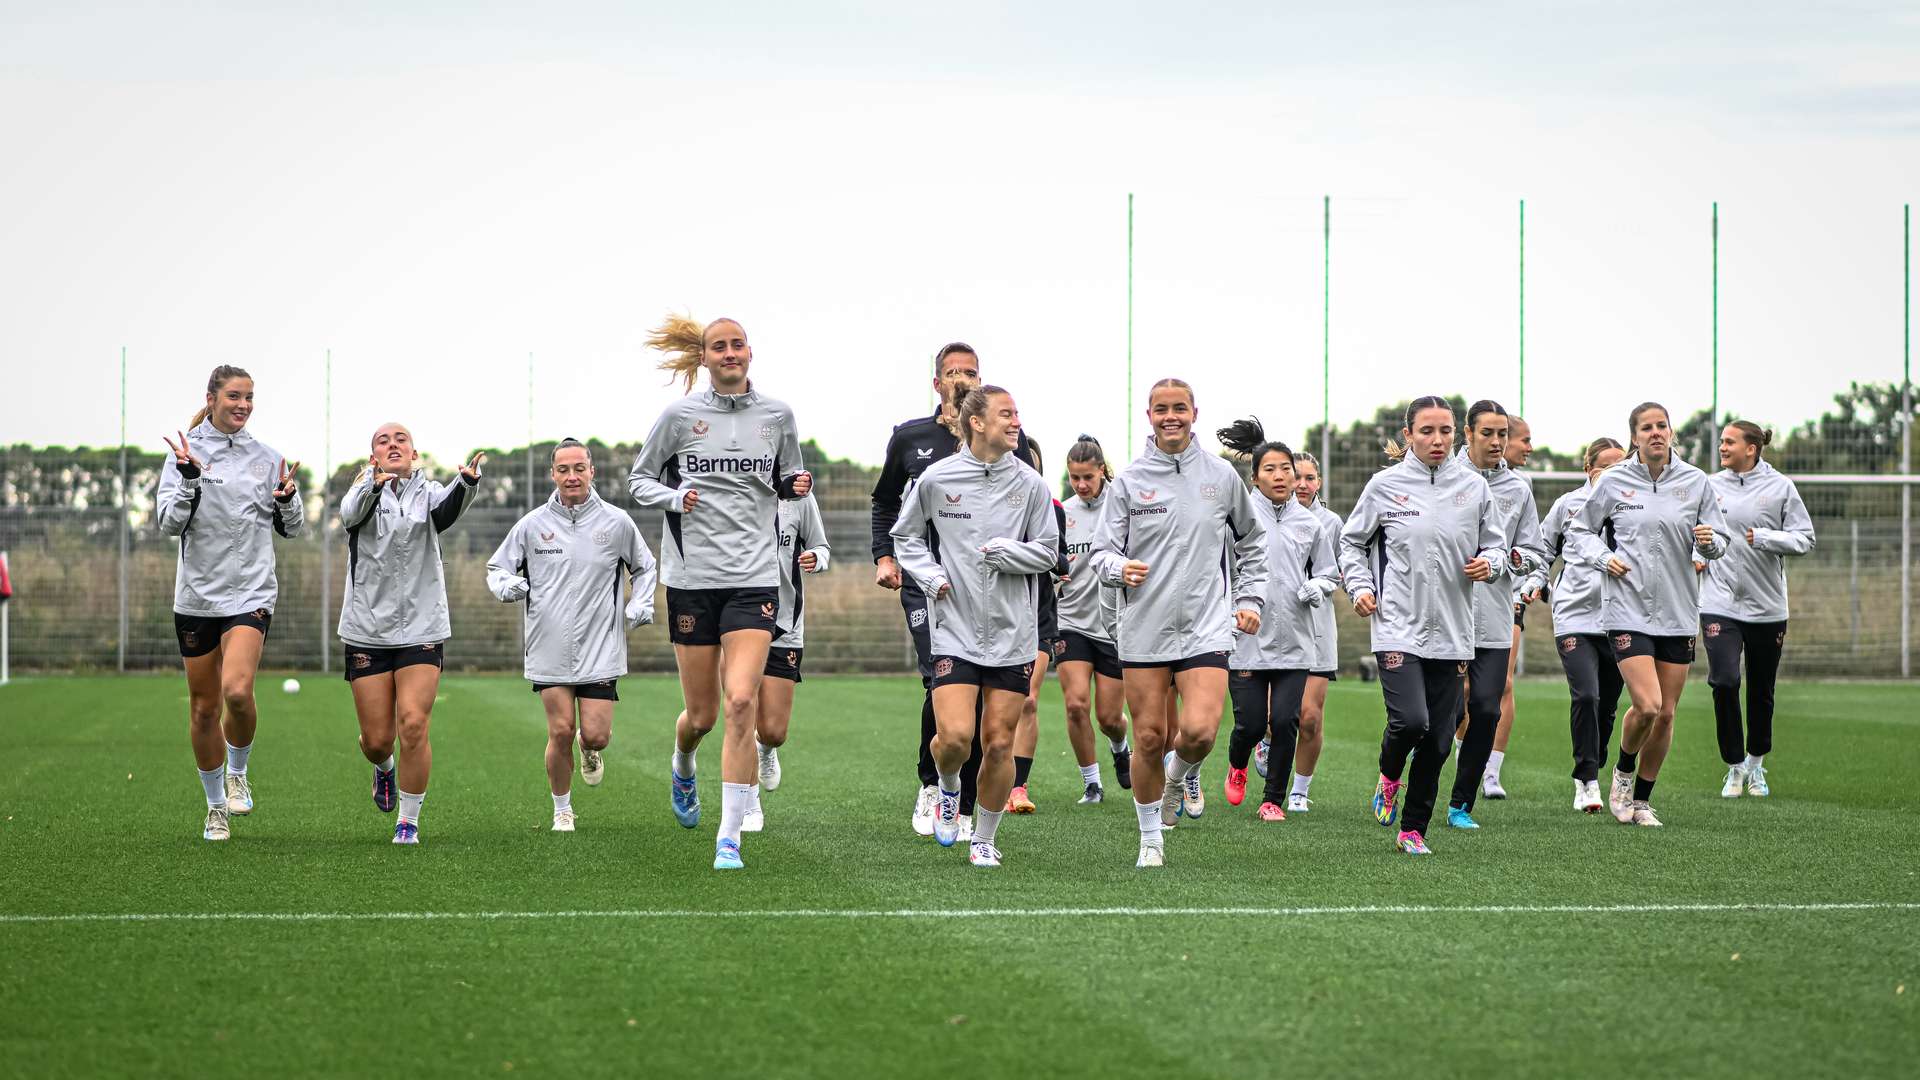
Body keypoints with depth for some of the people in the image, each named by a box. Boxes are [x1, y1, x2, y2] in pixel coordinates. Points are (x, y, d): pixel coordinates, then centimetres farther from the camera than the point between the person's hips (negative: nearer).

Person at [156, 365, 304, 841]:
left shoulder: (267, 458, 5)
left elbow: (291, 528, 13)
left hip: (251, 592, -1)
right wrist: (189, 481, -22)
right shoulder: (185, 453, 0)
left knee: (237, 691, -22)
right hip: (196, 595, 1)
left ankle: (238, 773, 5)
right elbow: (168, 521, -7)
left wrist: (289, 499, -8)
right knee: (204, 708, 7)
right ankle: (216, 806, 24)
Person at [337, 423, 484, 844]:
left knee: (414, 726, -13)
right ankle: (385, 767, 41)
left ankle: (409, 821, 1)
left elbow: (448, 508, -22)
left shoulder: (428, 492, 2)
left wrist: (468, 481, -46)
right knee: (377, 738, 4)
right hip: (368, 631, 0)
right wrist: (374, 485, -46)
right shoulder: (362, 491, 1)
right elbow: (351, 512, -23)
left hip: (421, 628, 0)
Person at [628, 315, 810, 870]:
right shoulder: (679, 416, 1)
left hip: (754, 575, 0)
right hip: (692, 574, 0)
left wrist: (796, 485, -2)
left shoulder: (777, 415, 6)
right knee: (701, 713, 6)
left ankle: (729, 838, -13)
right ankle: (682, 768, 45)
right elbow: (639, 478, 10)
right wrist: (673, 497, -10)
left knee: (741, 701, -16)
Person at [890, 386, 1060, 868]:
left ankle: (985, 839, 19)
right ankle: (948, 791, 20)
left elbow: (1048, 553, 6)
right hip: (955, 629, -1)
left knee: (1000, 743, 2)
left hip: (1013, 633, 1)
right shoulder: (936, 478, -1)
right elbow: (905, 535, 12)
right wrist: (932, 576, -3)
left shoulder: (1029, 484, 1)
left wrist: (1007, 551, -11)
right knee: (954, 736, -14)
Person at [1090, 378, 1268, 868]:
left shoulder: (1221, 475, 7)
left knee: (1198, 731, -18)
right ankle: (1151, 839, 18)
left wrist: (1250, 599, 12)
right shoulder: (1129, 480, 3)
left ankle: (1182, 773, 18)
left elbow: (1251, 542, 20)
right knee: (1149, 737, 1)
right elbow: (1102, 552, 4)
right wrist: (1120, 567, -18)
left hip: (1207, 625, 0)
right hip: (1144, 626, 0)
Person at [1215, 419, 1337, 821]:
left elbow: (1328, 573, 20)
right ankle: (1237, 765, 33)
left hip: (1294, 642, 2)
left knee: (1285, 721, -8)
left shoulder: (1309, 523, 8)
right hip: (1247, 639, -2)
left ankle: (1274, 800, 9)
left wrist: (1314, 588, -2)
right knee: (1250, 723, -2)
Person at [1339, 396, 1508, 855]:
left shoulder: (1474, 486, 5)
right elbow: (1352, 541, 12)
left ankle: (1413, 829, 19)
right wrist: (1361, 587, -1)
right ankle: (1389, 776, 15)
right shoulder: (1385, 485, -1)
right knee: (1411, 721, -19)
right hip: (1399, 627, -3)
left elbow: (1496, 544, 16)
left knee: (1438, 741, 3)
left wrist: (1489, 564, -5)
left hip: (1452, 632, 3)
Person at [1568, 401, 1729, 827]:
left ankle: (1641, 800, 22)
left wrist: (1710, 541, -13)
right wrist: (1603, 557, -7)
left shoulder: (1695, 482, 3)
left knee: (1666, 713, 5)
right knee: (1647, 705, -17)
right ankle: (1623, 772, 13)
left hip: (1678, 612, 3)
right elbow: (1581, 528, 10)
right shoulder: (1613, 481, -2)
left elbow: (1720, 542, 9)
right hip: (1628, 609, -3)